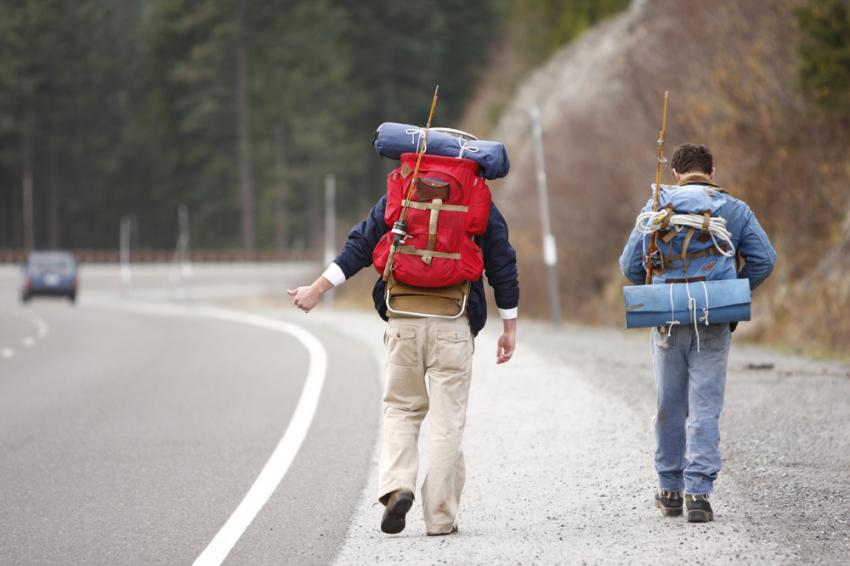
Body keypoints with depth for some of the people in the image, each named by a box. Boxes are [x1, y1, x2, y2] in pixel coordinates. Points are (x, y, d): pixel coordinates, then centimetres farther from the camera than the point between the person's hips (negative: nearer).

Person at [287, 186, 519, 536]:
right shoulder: (481, 206, 7)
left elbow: (359, 248, 1)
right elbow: (502, 267, 6)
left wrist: (318, 289, 6)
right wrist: (509, 328, 11)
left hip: (404, 323, 1)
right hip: (454, 327, -1)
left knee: (401, 408, 15)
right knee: (447, 421, 4)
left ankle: (396, 487, -8)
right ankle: (440, 517, 4)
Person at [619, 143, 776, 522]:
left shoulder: (657, 208, 2)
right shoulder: (734, 209, 4)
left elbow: (630, 263, 0)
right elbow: (763, 259, -2)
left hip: (669, 321, 0)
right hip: (714, 323, 0)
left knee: (670, 405, 13)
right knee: (705, 408, 0)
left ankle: (670, 490, 20)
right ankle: (699, 491, -10)